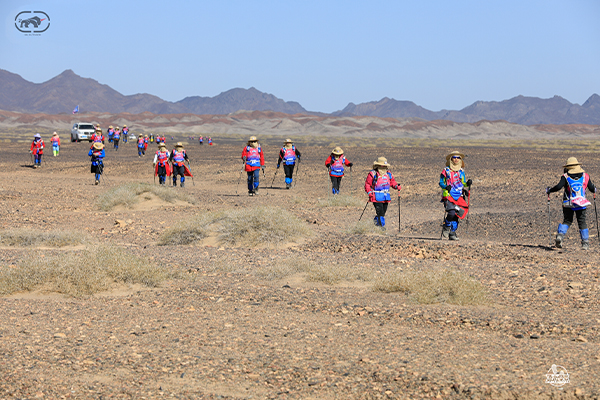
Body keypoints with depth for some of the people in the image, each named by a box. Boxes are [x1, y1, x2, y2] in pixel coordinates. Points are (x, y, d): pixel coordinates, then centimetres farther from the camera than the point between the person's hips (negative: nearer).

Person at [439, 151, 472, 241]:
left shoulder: (461, 172, 14)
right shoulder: (446, 171, 2)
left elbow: (463, 184, 18)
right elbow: (441, 182, 2)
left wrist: (467, 184, -5)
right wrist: (446, 187, -18)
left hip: (459, 197, 4)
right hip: (448, 196, -4)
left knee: (456, 215, 0)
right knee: (451, 213, -21)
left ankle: (452, 233, 10)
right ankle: (446, 228, 2)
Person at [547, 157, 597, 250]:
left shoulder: (565, 177, -5)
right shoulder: (585, 176, 2)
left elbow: (558, 187, -16)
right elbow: (592, 188, 8)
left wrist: (549, 190, 0)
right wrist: (594, 190, 32)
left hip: (568, 204, -1)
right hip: (581, 204, 1)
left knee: (567, 221, 12)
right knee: (582, 222, 11)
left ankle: (560, 234, -14)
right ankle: (585, 243, 10)